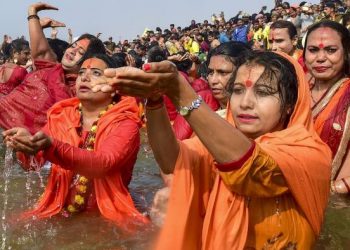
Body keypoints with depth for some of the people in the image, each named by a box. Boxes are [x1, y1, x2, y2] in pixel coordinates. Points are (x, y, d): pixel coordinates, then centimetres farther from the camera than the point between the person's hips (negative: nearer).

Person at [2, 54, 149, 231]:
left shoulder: (125, 123, -7)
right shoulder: (60, 117, 7)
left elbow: (103, 164, -25)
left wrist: (51, 147, -38)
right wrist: (28, 143, -25)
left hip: (107, 217, -3)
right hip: (58, 213, 4)